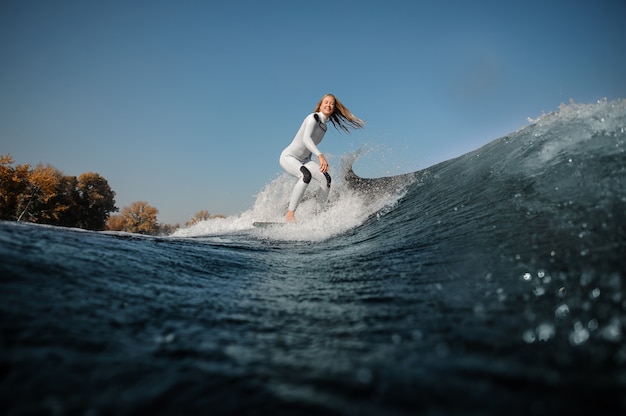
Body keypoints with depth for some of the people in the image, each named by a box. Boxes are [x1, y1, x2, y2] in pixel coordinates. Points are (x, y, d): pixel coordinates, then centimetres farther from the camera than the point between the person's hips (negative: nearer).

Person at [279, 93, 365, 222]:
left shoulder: (324, 126, 9)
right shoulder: (313, 118, -15)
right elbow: (306, 138, -33)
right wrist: (320, 156, -45)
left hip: (304, 160, 8)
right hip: (288, 157, -8)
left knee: (326, 179, -8)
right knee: (306, 175, -35)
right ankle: (290, 215, -34)